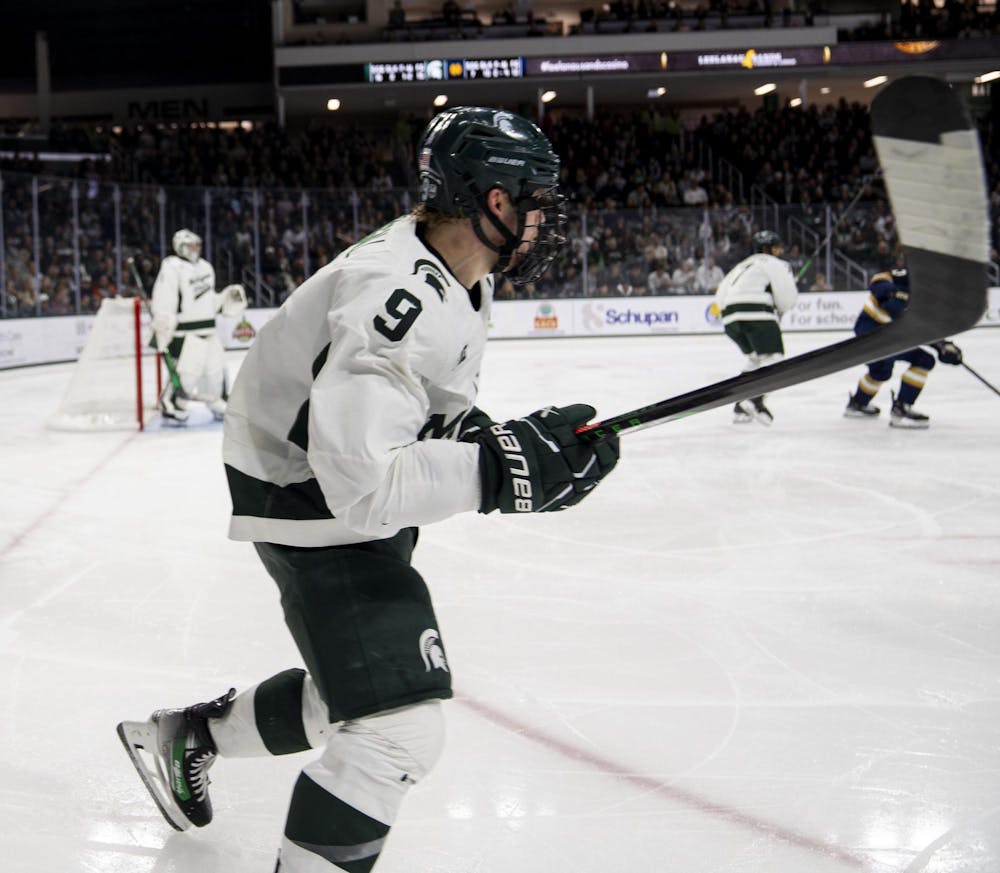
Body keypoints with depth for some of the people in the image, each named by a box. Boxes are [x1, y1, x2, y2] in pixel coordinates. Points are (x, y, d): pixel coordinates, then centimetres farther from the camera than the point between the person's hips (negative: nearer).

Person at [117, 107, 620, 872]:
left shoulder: (461, 274, 2)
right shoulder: (396, 299, -31)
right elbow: (362, 479, -37)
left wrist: (481, 434, -2)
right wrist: (508, 467, -35)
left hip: (358, 488, 10)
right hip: (307, 501, -10)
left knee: (358, 687, 23)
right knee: (399, 729, -14)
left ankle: (191, 734, 44)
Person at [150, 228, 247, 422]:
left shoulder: (205, 267, 17)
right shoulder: (172, 268, -11)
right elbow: (162, 303, -16)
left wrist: (225, 297, 11)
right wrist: (162, 330, -21)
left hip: (208, 330, 8)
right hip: (185, 331, -8)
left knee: (216, 368, 11)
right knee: (186, 371, -12)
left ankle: (219, 404, 27)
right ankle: (170, 406, 2)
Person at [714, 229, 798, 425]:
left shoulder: (743, 265, 32)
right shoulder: (775, 264, 9)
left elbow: (720, 298, 24)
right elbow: (787, 298, -1)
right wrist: (778, 312, 18)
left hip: (730, 315, 8)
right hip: (756, 312, -8)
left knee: (756, 357, 23)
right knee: (772, 356, -6)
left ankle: (742, 408, 15)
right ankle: (755, 399, -28)